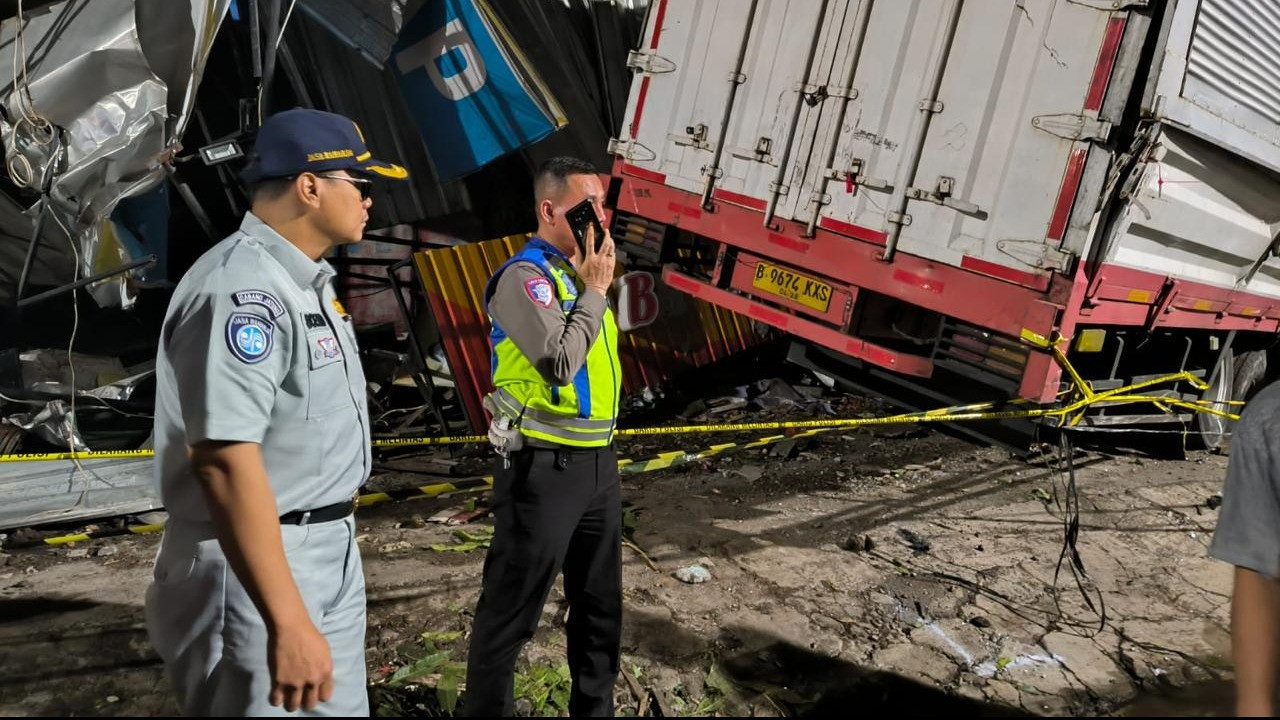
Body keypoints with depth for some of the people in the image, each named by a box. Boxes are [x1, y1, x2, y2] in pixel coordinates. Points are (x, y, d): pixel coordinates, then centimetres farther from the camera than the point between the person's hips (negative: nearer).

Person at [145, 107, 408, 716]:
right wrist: (286, 623, -32)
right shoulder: (242, 288, -22)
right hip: (255, 564, -10)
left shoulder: (302, 279, 11)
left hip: (329, 553, 10)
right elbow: (225, 458, -30)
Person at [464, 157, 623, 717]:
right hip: (545, 469, -9)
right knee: (511, 608, 4)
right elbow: (561, 361, -24)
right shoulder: (525, 276, -13)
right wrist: (595, 290, -13)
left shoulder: (582, 273, 13)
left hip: (598, 462, 9)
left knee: (600, 602, 19)